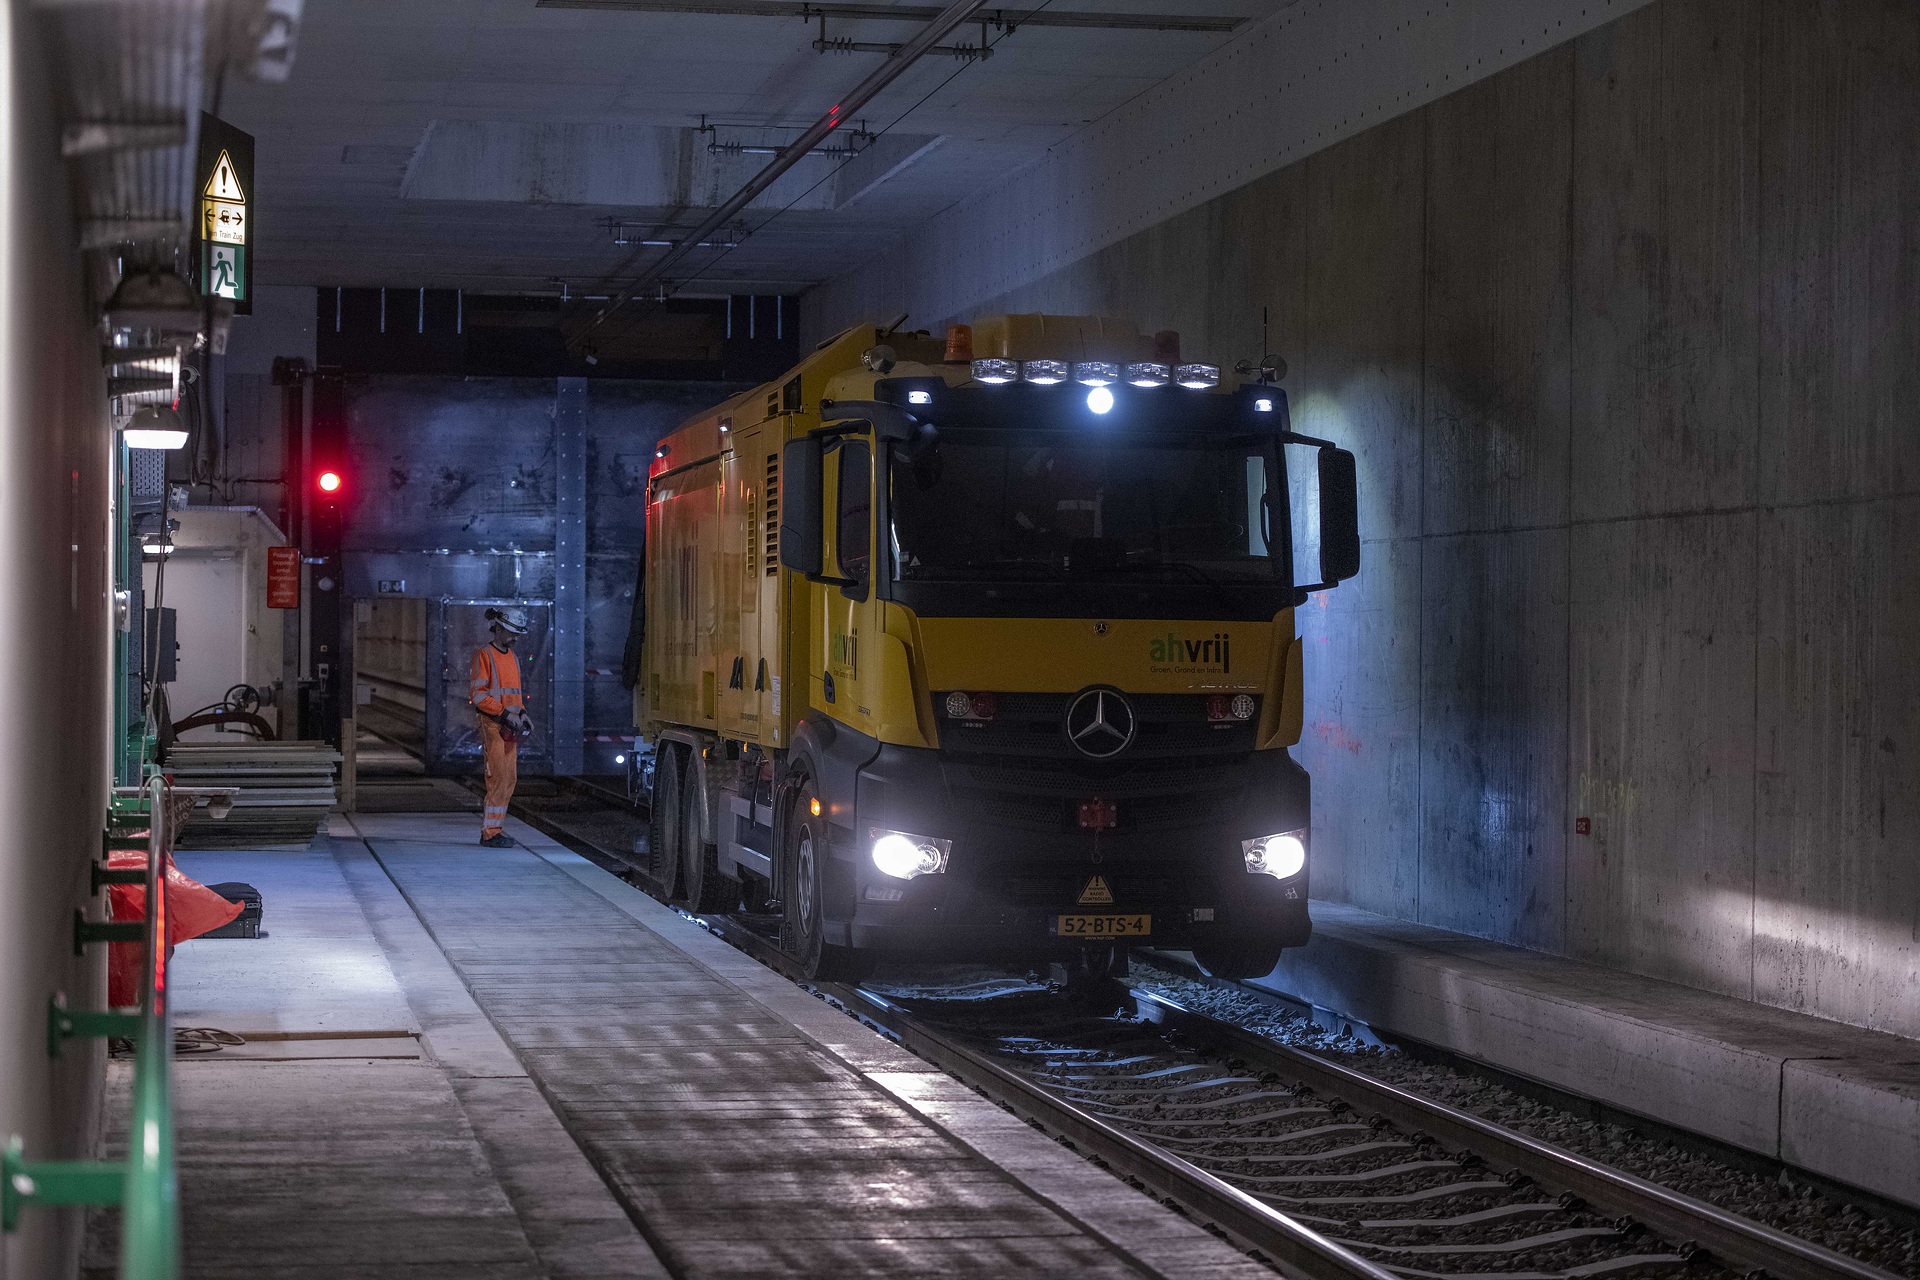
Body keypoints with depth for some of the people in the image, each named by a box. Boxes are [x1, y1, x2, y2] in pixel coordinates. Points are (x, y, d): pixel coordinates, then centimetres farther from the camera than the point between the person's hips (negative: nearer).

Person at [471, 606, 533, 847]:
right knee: (498, 778, -12)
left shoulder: (512, 656, 18)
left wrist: (522, 714, 7)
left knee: (510, 778, 8)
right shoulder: (484, 655, -7)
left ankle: (490, 829, 14)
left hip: (509, 726, 8)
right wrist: (505, 714, -18)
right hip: (492, 724, -8)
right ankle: (492, 833, -10)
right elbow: (478, 694, -14)